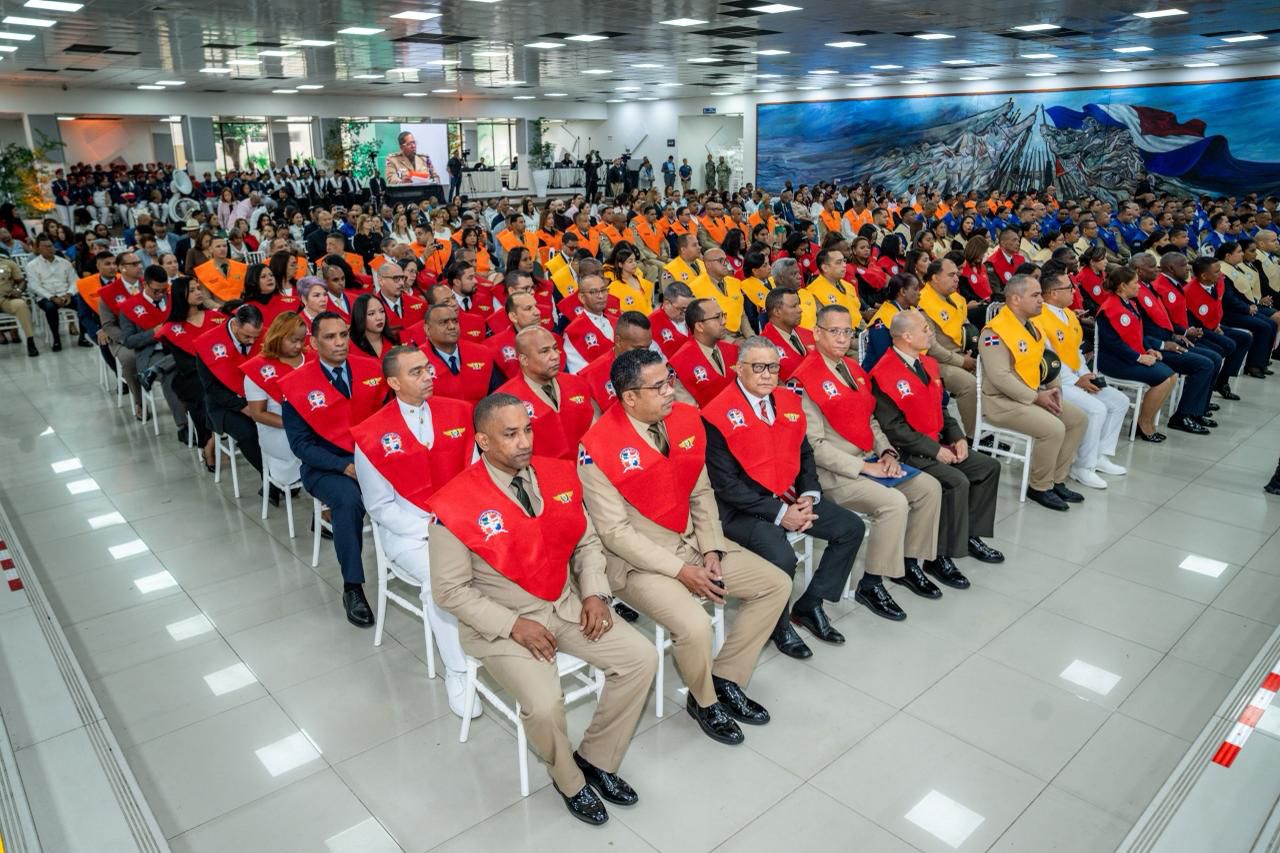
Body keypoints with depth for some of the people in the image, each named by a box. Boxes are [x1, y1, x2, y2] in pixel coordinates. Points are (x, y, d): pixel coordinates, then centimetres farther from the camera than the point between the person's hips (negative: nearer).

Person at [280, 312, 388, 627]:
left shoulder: (371, 369, 3)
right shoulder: (296, 385, -6)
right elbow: (301, 443, -7)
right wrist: (345, 466, -19)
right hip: (326, 466, -2)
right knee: (350, 500, -35)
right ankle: (352, 588, -20)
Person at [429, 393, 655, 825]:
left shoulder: (559, 475, -4)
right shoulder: (455, 505, -19)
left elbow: (586, 542, 8)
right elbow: (450, 591, -12)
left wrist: (594, 593, -7)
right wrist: (513, 624, -18)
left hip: (567, 605, 5)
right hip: (500, 622, -5)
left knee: (642, 658, -7)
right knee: (545, 705, -26)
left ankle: (596, 758, 16)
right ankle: (569, 780, 10)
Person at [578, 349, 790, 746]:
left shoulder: (686, 419, -2)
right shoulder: (599, 447, -20)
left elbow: (701, 493, 6)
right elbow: (615, 531, -18)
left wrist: (711, 550, -6)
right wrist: (680, 570, -19)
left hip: (693, 541, 7)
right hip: (639, 559, -7)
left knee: (777, 585, 1)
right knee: (694, 625, -28)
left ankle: (726, 680, 16)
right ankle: (704, 702, 7)